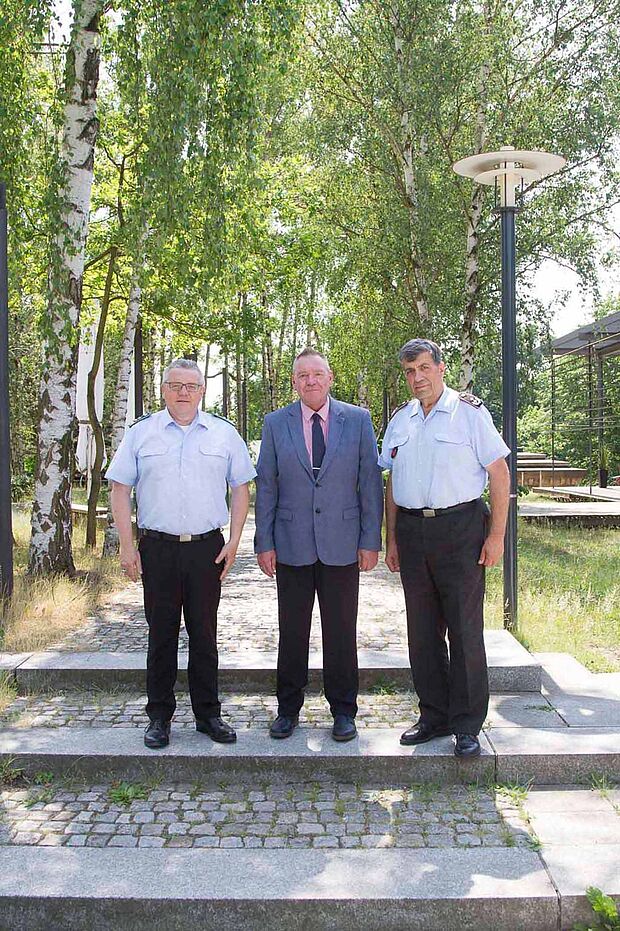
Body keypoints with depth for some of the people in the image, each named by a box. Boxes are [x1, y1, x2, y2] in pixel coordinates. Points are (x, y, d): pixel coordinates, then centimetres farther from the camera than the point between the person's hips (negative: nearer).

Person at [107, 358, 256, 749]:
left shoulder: (224, 433, 6)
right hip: (157, 548, 0)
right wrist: (127, 546, -3)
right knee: (161, 633, 7)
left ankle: (208, 713, 21)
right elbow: (121, 489, 4)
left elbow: (241, 488, 8)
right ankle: (160, 716, 20)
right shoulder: (141, 433, 4)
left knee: (204, 633, 8)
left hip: (207, 547, 1)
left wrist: (234, 541, 0)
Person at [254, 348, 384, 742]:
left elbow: (371, 483, 1)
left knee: (341, 632, 8)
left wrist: (371, 540, -3)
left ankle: (343, 710, 23)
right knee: (292, 631, 9)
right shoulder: (276, 424, 5)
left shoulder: (358, 420, 2)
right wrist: (264, 543, 0)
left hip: (342, 544, -1)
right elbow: (266, 486, 5)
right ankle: (288, 708, 25)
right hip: (291, 545, 1)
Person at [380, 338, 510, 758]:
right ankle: (434, 716, 23)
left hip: (460, 527, -5)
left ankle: (467, 726, 12)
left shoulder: (470, 412, -2)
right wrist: (391, 540, 11)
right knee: (422, 630, 10)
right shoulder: (400, 420, 13)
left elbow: (499, 473, -4)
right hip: (412, 530, 5)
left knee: (465, 629, -1)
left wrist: (496, 535, -10)